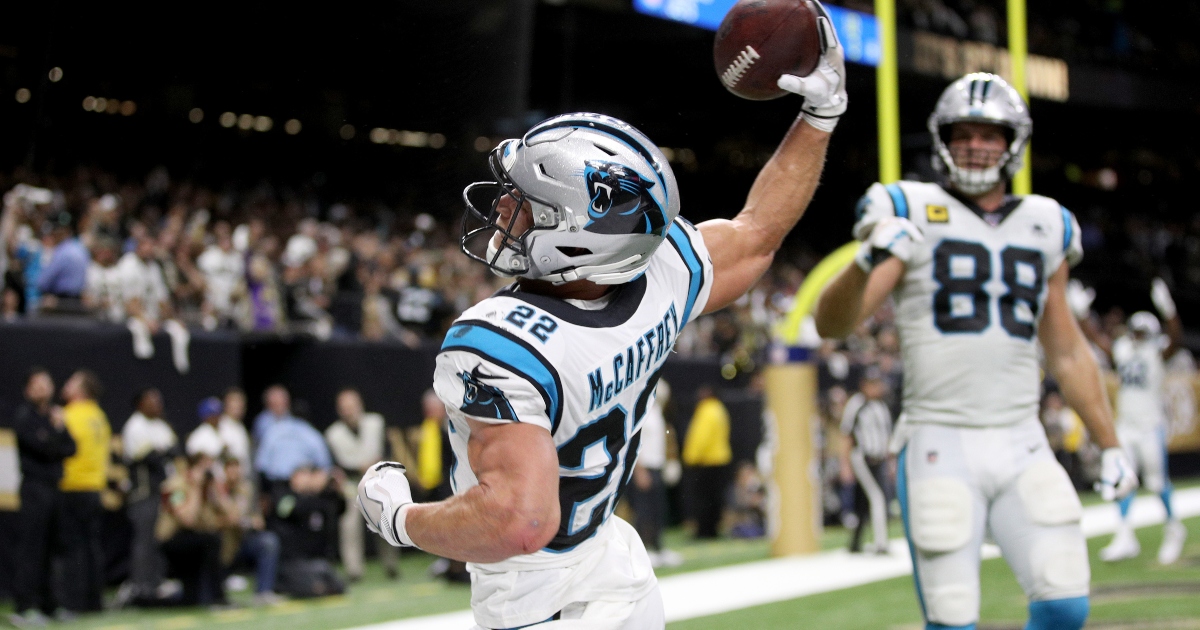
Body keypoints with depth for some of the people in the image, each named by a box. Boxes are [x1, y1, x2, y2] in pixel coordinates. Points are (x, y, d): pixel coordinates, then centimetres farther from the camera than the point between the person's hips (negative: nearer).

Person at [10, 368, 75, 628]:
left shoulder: (54, 415, 15)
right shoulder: (24, 416, -3)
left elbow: (70, 448, 8)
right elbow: (44, 446, -13)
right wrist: (59, 429, -1)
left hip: (55, 487, 6)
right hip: (35, 487, -6)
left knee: (50, 547, 8)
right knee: (30, 548, -9)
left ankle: (46, 604, 13)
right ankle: (24, 606, -10)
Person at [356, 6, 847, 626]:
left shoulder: (499, 344, -34)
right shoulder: (662, 274, -14)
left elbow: (521, 521, -39)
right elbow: (756, 233, 5)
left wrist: (403, 520, -23)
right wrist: (821, 114, 10)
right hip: (618, 566, 7)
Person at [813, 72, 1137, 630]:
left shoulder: (1043, 228, 14)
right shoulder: (912, 214, 1)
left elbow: (1067, 353, 22)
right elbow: (831, 324, -9)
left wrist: (1110, 446, 21)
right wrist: (868, 260, -28)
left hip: (1022, 447, 4)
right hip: (941, 446, -4)